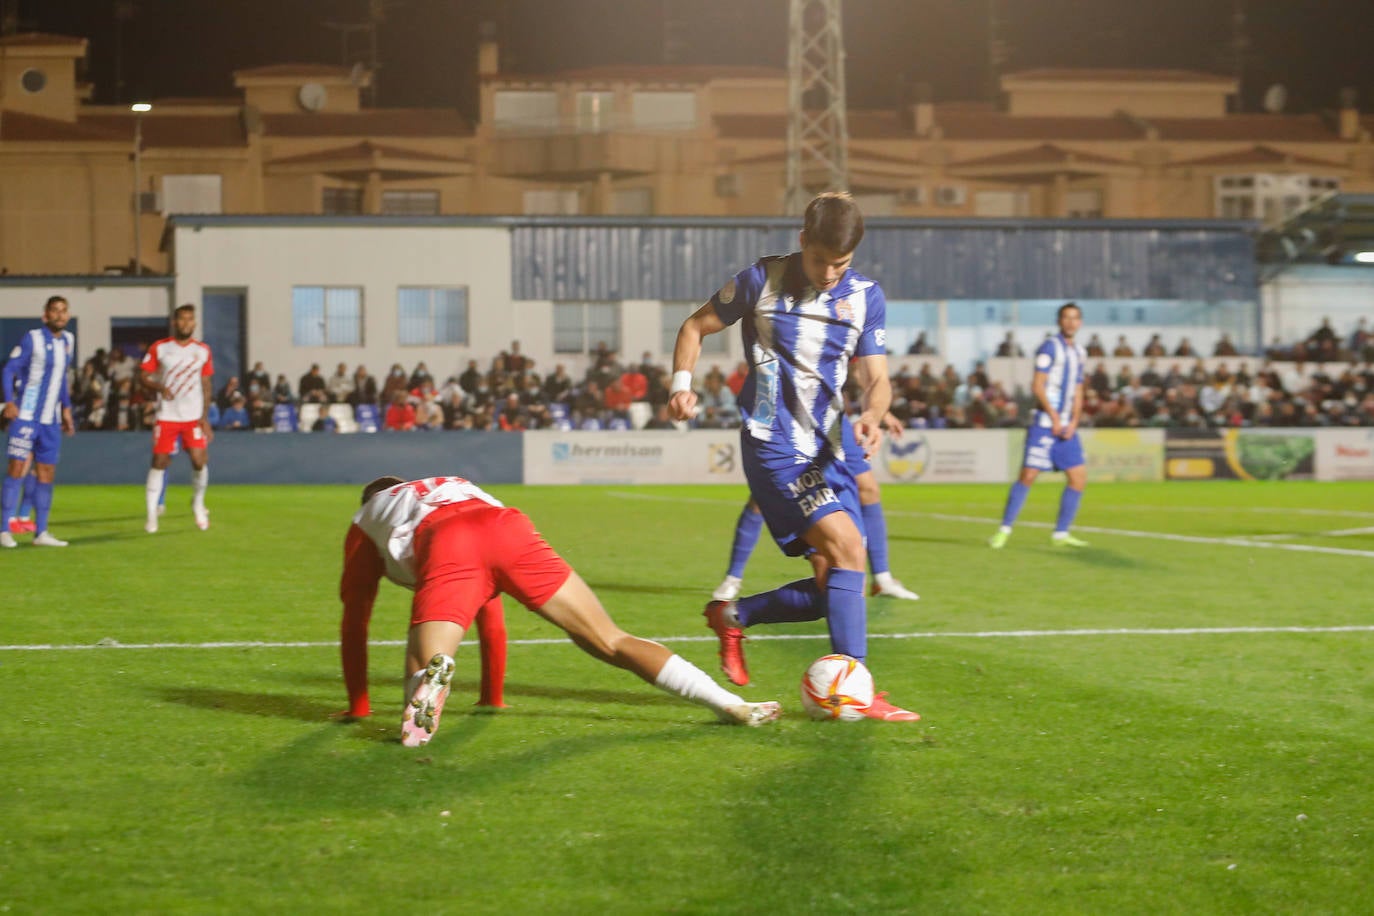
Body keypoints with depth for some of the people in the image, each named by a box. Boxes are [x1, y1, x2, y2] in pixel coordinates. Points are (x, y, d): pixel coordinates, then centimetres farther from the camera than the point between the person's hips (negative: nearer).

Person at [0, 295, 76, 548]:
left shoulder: (68, 340, 11)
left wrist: (66, 408, 21)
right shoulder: (32, 339, -9)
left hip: (51, 421, 6)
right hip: (25, 417, -6)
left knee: (47, 474, 6)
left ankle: (41, 532, 12)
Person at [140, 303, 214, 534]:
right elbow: (145, 378, 1)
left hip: (194, 417, 1)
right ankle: (151, 513, 4)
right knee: (159, 462, -4)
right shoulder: (159, 348, 1)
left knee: (199, 460, -9)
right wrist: (159, 388, -20)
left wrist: (205, 417, 2)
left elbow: (206, 385, 9)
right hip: (167, 416, -1)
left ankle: (198, 504, 16)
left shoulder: (203, 350, 6)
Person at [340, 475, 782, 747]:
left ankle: (432, 676, -44)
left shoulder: (365, 521, 38)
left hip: (446, 547, -3)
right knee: (611, 642, 5)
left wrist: (356, 705, 43)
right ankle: (732, 705, -8)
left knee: (421, 667, -6)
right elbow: (489, 609, 55)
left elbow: (354, 619, 35)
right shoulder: (457, 486, 50)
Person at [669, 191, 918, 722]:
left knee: (831, 590, 2)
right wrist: (682, 384, -10)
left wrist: (872, 413, -20)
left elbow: (875, 379, 2)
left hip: (826, 449, 6)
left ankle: (732, 617, 26)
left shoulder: (866, 297, 5)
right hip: (773, 444, -6)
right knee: (847, 546, -22)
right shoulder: (762, 280, -5)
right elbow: (695, 327, 6)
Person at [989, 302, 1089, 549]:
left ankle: (1060, 534, 11)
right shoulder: (1049, 348, -6)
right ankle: (1004, 530, -1)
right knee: (1028, 475, -11)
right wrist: (1054, 416, -16)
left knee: (1079, 478, 2)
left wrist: (1073, 422, 3)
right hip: (1044, 424, -7)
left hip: (1066, 426, 7)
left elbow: (1077, 392, 17)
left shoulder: (1079, 353, 16)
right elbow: (1038, 386, -12)